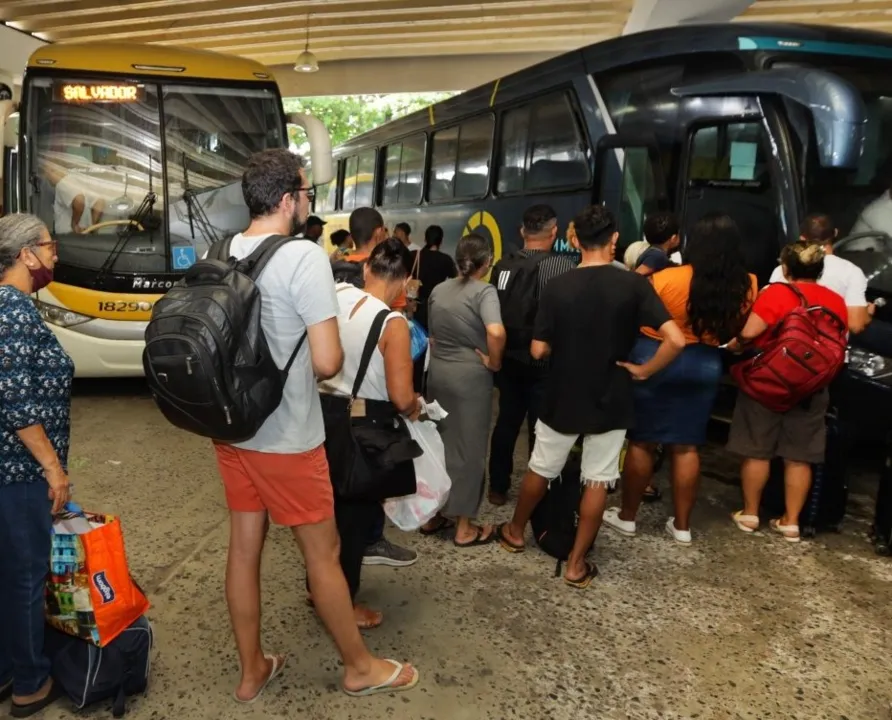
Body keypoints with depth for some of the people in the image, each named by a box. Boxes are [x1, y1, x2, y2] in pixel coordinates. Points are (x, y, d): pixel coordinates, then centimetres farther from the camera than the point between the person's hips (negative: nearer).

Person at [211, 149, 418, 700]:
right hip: (286, 438, -7)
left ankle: (252, 671, 33)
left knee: (244, 547, 16)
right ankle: (360, 666, 29)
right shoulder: (305, 257, -19)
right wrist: (336, 355, -2)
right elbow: (327, 363, -23)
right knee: (323, 552, 9)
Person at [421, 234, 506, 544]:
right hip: (470, 375, -6)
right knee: (468, 448, 4)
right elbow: (496, 332, -30)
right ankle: (465, 527, 13)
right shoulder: (484, 291, -14)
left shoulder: (438, 290, 7)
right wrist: (494, 363, -16)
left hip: (438, 373, 6)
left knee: (439, 442, 17)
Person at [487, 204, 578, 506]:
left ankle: (498, 487, 26)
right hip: (546, 361, -4)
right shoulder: (565, 265, -15)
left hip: (509, 358, 4)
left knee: (507, 421, 15)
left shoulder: (502, 266, -2)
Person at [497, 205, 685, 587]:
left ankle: (515, 532, 40)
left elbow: (538, 350, -7)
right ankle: (576, 564, 19)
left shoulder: (557, 287, -10)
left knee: (540, 470, 20)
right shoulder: (634, 284, -12)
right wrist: (645, 370, -5)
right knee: (597, 482, 11)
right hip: (610, 401, -1)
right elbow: (676, 340, -19)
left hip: (562, 398, 1)